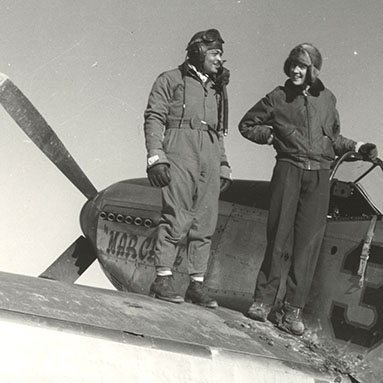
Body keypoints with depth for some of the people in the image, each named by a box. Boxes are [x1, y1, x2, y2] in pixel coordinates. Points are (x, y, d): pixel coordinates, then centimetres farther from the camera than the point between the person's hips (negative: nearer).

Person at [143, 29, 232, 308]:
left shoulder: (217, 89, 27)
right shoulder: (171, 80, 10)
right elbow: (154, 119, 1)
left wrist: (224, 167, 18)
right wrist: (156, 157, -11)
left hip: (210, 155, 6)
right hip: (179, 151, -6)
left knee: (206, 222, -1)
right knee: (177, 218, -13)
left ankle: (197, 283, 2)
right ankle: (163, 278, -9)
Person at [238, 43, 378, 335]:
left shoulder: (327, 99, 15)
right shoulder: (278, 98, 8)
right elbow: (246, 125, 18)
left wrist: (356, 147, 12)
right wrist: (268, 134, 2)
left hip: (320, 175, 2)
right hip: (288, 170, -2)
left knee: (308, 242, -2)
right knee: (280, 236, -5)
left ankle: (293, 309, 1)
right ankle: (265, 299, 4)